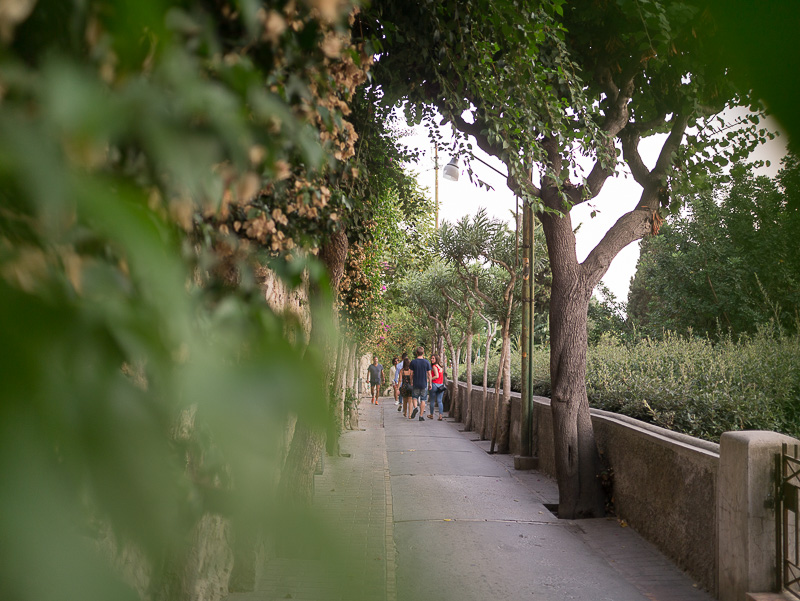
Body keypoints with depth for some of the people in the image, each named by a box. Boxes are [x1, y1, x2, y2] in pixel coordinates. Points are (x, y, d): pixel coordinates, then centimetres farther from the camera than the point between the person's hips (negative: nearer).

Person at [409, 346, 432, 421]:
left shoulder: (413, 362, -5)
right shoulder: (427, 362, -5)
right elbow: (429, 374, -3)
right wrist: (430, 383, 6)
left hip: (416, 384, 0)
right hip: (424, 384, 0)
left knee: (414, 397, 17)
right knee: (423, 400, 7)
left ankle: (415, 407, -12)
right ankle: (421, 416, 6)